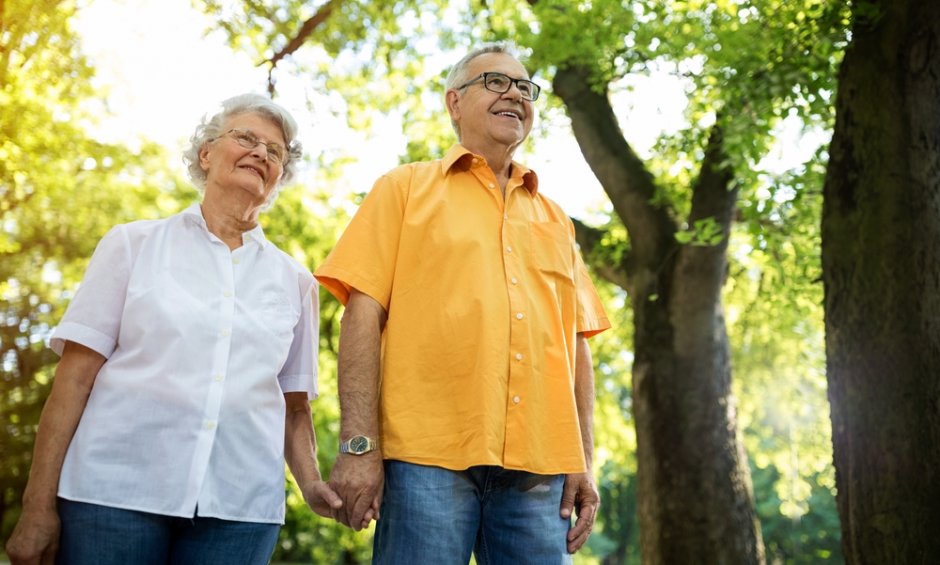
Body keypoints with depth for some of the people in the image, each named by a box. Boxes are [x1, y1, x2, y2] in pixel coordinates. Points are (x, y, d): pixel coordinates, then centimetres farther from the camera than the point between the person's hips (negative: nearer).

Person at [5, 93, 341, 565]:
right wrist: (39, 504, -5)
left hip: (239, 509, 2)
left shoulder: (294, 281, 12)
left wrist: (311, 482, -3)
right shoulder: (134, 245, 6)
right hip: (116, 489, -2)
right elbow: (76, 375, 1)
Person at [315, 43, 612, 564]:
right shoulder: (405, 188, 9)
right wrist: (359, 446, -10)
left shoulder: (554, 219, 21)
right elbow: (364, 314, -1)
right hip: (428, 456, -3)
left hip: (539, 467, 4)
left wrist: (583, 462, 9)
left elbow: (574, 343, 17)